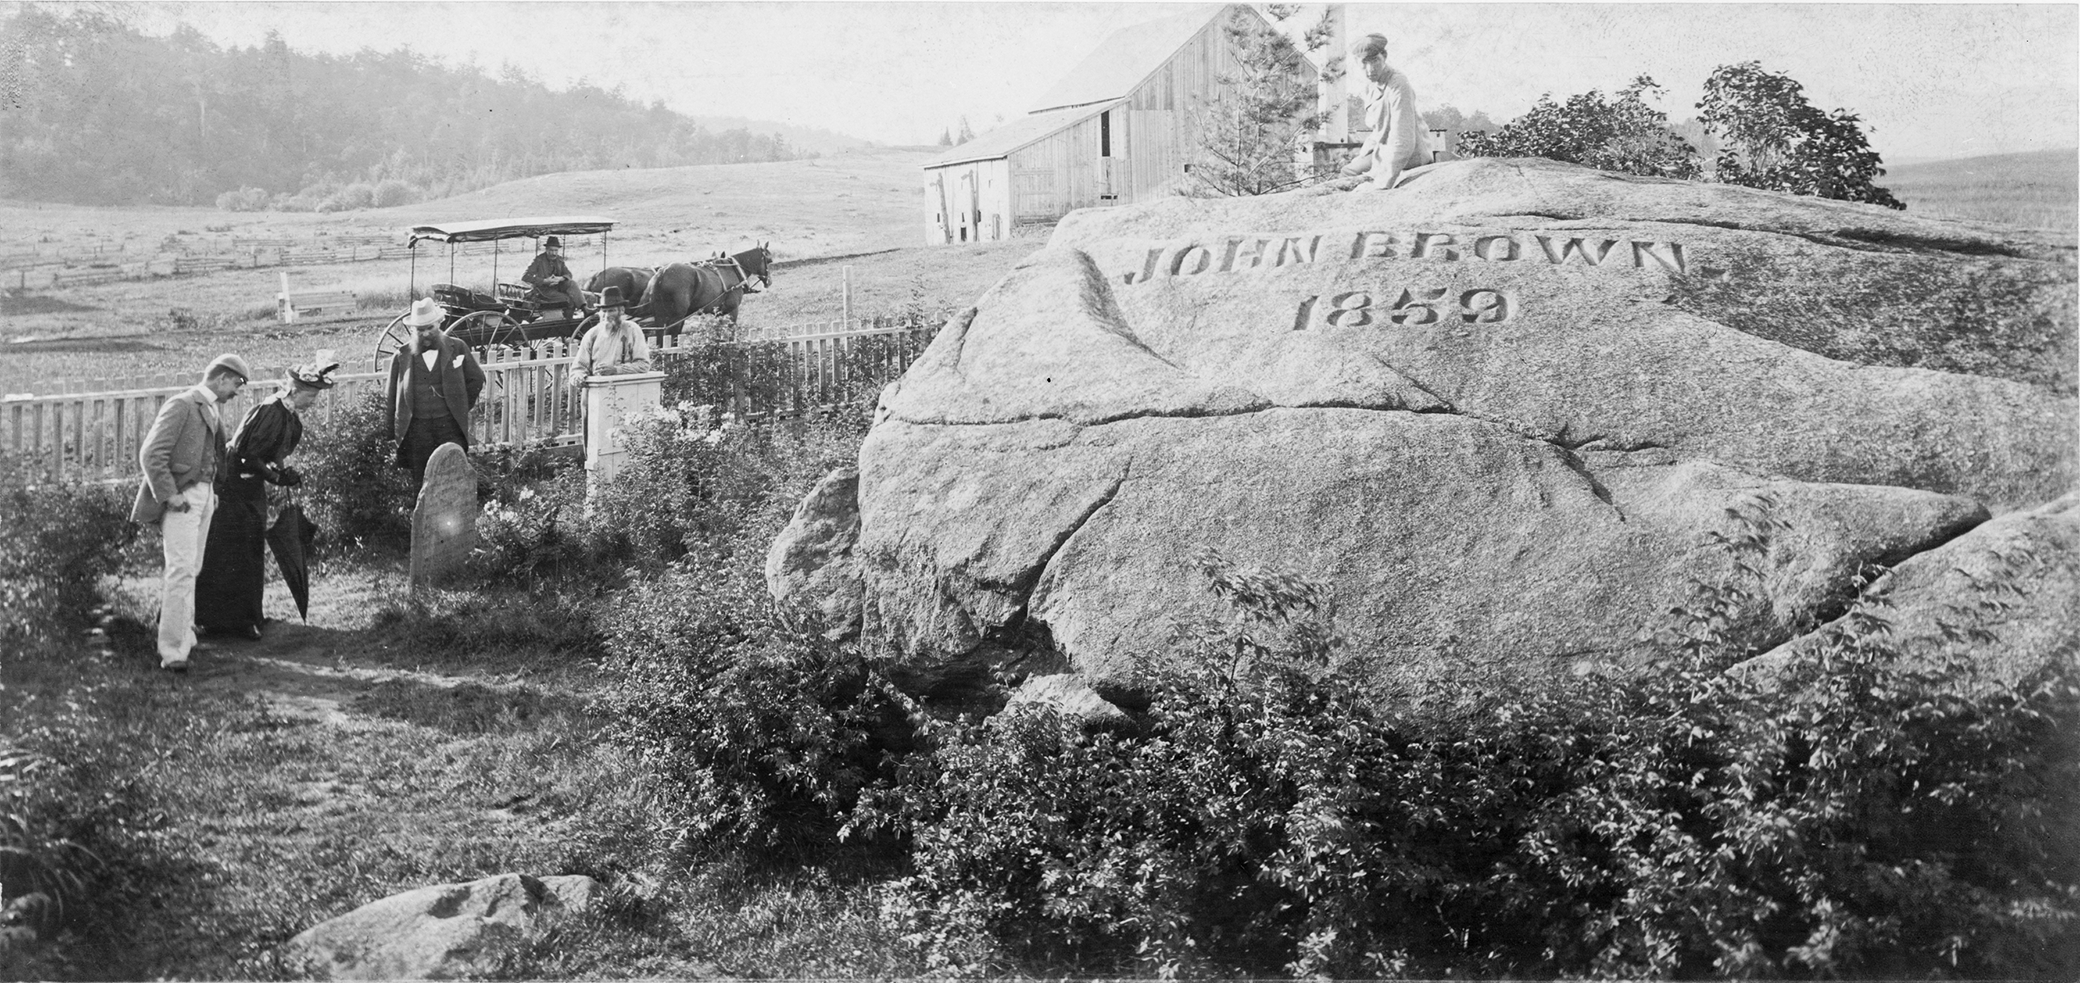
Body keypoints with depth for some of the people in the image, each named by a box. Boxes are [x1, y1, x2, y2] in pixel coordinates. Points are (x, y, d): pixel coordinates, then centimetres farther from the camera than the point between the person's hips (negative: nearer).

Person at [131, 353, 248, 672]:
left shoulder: (212, 410, 16)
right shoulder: (182, 405, -12)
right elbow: (151, 455, -17)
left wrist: (213, 490, 14)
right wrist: (169, 496, -18)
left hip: (204, 493, 9)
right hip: (182, 496, -9)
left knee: (191, 569, 16)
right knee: (182, 569, -13)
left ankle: (185, 636, 28)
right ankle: (173, 651, -14)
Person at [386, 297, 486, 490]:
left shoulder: (457, 348, 4)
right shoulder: (402, 356, 4)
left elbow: (476, 379, 15)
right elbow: (392, 396, 9)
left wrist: (460, 407, 9)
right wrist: (394, 435, 5)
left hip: (450, 425, -1)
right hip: (416, 428, 1)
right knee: (421, 486, 5)